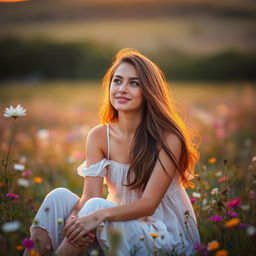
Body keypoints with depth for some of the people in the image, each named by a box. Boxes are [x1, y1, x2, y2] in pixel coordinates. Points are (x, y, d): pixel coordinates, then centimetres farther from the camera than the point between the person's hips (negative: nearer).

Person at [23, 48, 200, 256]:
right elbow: (90, 196, -8)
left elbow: (149, 203, -19)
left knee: (97, 207, -29)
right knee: (60, 196, -16)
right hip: (121, 227, 4)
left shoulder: (167, 138, -14)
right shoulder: (99, 136, 0)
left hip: (168, 237, -4)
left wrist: (100, 214, -36)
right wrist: (75, 218, -32)